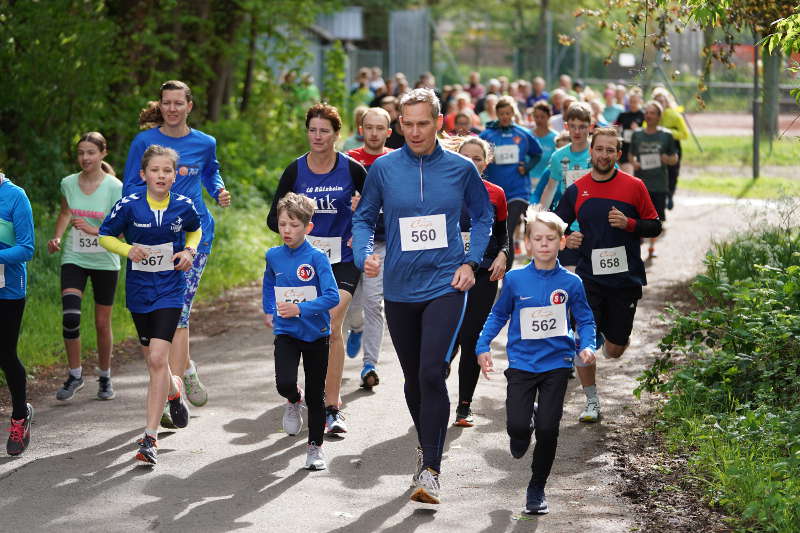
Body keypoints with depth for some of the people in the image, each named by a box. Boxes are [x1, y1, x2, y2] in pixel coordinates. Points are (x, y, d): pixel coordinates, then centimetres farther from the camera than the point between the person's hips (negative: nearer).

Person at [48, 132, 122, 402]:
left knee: (102, 323, 6)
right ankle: (75, 375, -3)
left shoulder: (115, 188, -10)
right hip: (74, 259, 2)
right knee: (70, 316, -17)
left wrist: (93, 230, -25)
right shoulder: (68, 183, 0)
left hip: (104, 262, -2)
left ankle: (105, 377, 26)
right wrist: (56, 238, 2)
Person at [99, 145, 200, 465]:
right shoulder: (129, 206, -10)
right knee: (153, 360, 13)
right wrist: (127, 249, -17)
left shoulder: (184, 206, -5)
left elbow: (195, 231, 16)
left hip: (170, 289, -2)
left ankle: (150, 438, -11)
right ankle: (174, 389, 50)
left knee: (157, 359, -14)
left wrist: (189, 250, -3)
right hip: (138, 290, 2)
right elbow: (106, 235, 1)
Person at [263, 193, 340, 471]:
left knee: (316, 395, 6)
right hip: (286, 333, 2)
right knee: (284, 383, -19)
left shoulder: (317, 258, -13)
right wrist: (268, 311, 25)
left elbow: (332, 296, -19)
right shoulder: (273, 256, 1)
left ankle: (315, 447, 20)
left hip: (316, 333, -2)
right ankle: (294, 400, 17)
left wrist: (300, 308, -28)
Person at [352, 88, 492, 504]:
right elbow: (363, 218, 9)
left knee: (431, 373, -17)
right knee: (413, 379, 13)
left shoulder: (461, 169, -1)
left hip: (445, 285, -2)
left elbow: (482, 216, 12)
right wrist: (365, 254, -9)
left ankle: (430, 470, -13)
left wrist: (471, 262, 0)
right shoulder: (383, 169, 0)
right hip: (400, 288, 3)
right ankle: (426, 445, 38)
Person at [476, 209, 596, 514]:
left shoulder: (570, 283, -2)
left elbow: (585, 320, 7)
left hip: (556, 363, 0)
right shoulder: (515, 280, -1)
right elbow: (498, 315, 12)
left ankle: (537, 489, 16)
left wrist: (587, 346, -10)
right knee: (516, 425, -13)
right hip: (522, 361, 0)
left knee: (547, 430, -4)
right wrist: (483, 346, 4)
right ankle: (521, 438, 28)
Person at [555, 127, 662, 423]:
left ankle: (605, 336, 41)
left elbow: (654, 226, 3)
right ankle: (591, 401, 12)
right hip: (588, 278, 1)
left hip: (626, 279, -1)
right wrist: (566, 239, -9)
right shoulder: (576, 190, 3)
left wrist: (628, 223, -15)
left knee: (615, 350, 4)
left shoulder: (634, 186, -1)